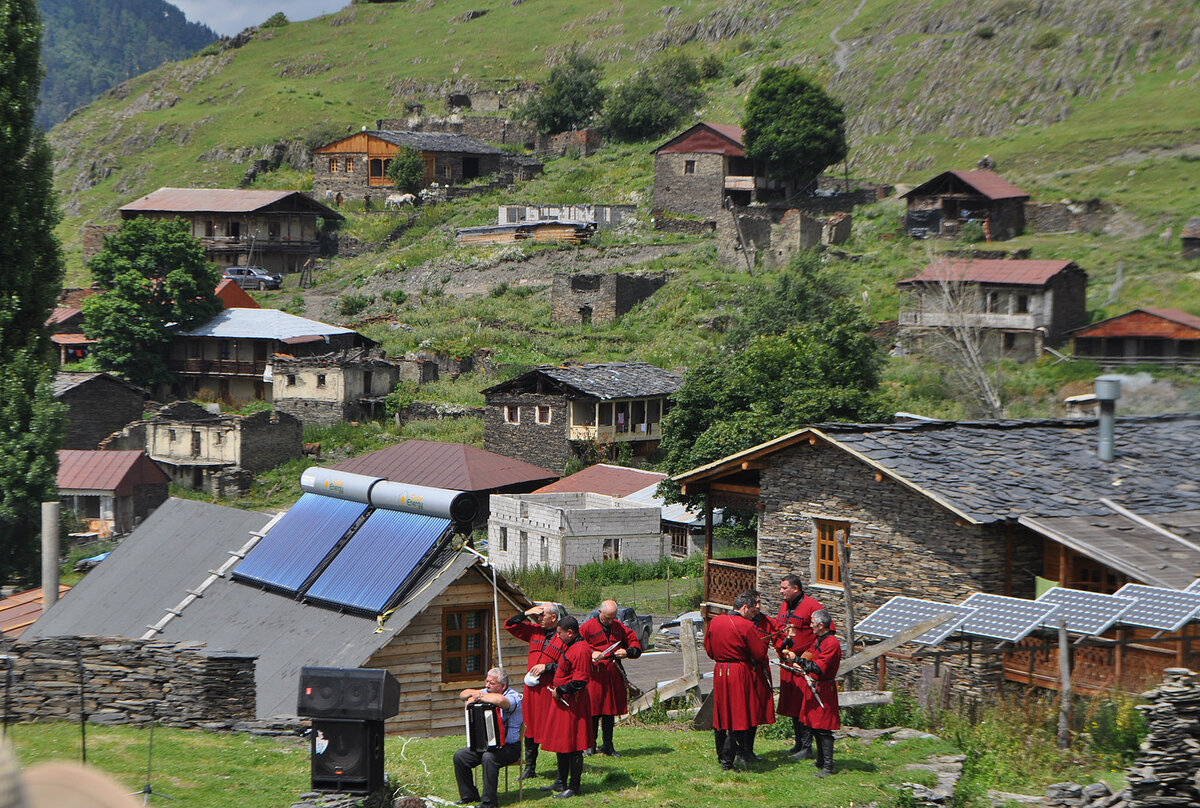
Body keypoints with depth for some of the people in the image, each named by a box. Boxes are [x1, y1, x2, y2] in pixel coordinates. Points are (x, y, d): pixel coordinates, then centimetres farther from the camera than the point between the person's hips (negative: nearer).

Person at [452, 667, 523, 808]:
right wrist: (474, 693, -12)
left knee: (489, 757, -35)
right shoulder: (488, 693, 10)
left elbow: (500, 700, -39)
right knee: (459, 756, -7)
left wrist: (479, 696, -26)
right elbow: (462, 695, 11)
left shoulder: (513, 697, -14)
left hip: (509, 747, -8)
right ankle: (468, 795, 6)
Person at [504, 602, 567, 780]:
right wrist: (526, 614, 4)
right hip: (532, 688, 6)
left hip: (550, 690, -6)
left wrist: (547, 667, -17)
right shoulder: (535, 632, 12)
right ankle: (529, 768, 20)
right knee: (531, 726, 11)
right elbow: (510, 625, 18)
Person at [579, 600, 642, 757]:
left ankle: (608, 745, 16)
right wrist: (591, 653, -17)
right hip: (595, 673, -4)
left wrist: (627, 652, -2)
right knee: (593, 710, -3)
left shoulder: (619, 627, 12)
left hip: (614, 674, 4)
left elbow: (635, 644, 18)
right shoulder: (588, 627, -1)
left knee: (611, 711, 8)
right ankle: (591, 745, 7)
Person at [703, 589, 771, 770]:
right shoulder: (745, 626, -14)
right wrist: (762, 642, 9)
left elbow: (708, 649, 15)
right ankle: (728, 759, -3)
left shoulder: (715, 621, 4)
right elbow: (760, 654, -11)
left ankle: (721, 755, 25)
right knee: (739, 716, 0)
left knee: (721, 713, 16)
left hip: (719, 672, 6)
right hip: (740, 674, -6)